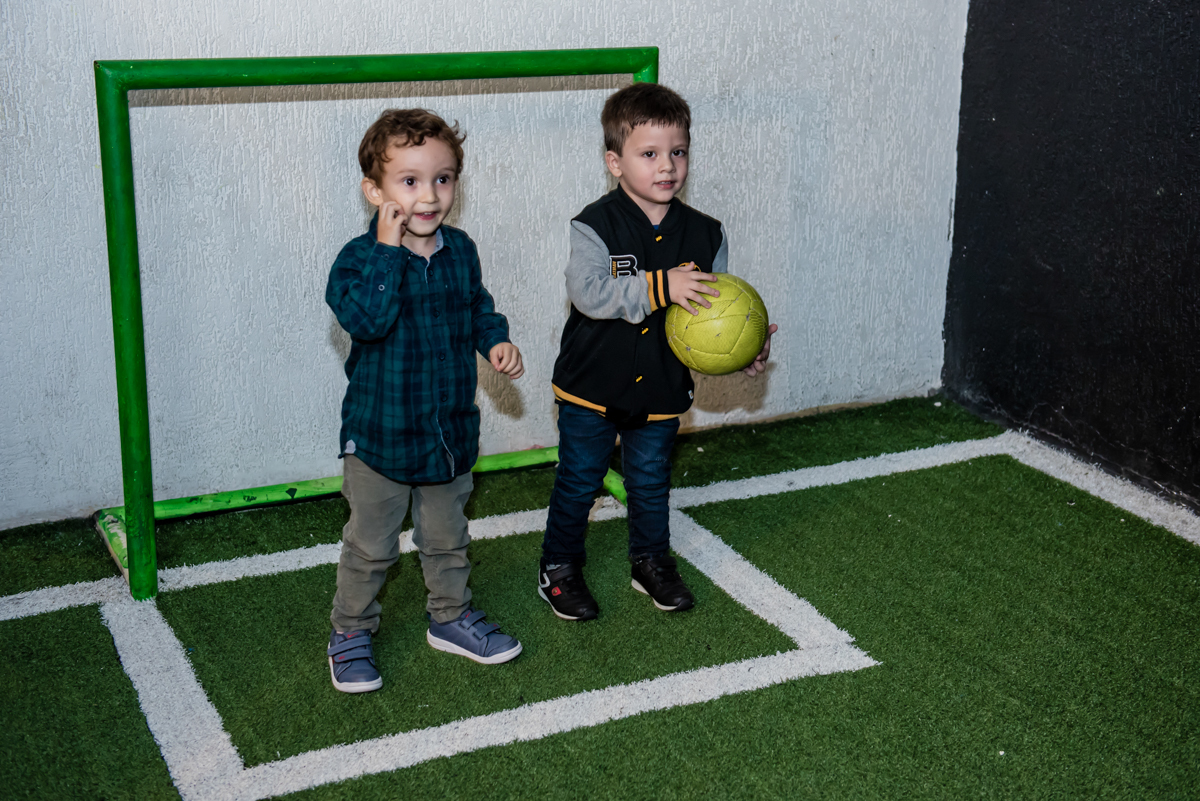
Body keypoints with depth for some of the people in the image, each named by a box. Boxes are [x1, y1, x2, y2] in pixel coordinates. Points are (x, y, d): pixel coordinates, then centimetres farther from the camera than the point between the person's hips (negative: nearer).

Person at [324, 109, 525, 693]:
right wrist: (388, 249, -34)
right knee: (370, 546, 9)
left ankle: (450, 617, 40)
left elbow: (478, 306, 18)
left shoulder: (460, 251, 0)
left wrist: (496, 340, 0)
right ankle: (351, 633, 28)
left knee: (447, 536, 21)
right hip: (379, 435, -4)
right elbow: (366, 318, -35)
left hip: (450, 431, 5)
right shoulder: (361, 257, -16)